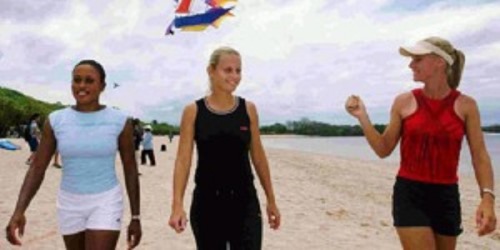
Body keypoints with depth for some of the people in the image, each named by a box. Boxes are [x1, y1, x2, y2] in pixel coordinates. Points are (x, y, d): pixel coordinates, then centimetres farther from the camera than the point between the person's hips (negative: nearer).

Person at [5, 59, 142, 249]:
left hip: (105, 203, -3)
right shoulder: (56, 121, -5)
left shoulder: (119, 121, -11)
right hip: (70, 204, 4)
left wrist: (135, 217, -3)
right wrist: (18, 211, -19)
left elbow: (131, 170, -5)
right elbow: (37, 169, -4)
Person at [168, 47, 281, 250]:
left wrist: (271, 200, 10)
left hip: (244, 201, 1)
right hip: (207, 202, 0)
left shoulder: (248, 109, 2)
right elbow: (183, 160, -4)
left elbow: (258, 157, 7)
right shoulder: (193, 111, -3)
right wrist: (177, 205, -13)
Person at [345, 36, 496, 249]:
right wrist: (362, 118, -11)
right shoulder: (404, 102, -3)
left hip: (446, 196, 2)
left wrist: (487, 197, -14)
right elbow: (384, 150, 0)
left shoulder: (465, 105, -2)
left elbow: (480, 156, -1)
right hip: (409, 194, -2)